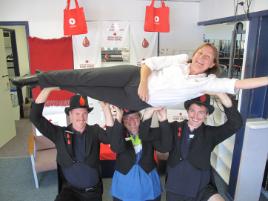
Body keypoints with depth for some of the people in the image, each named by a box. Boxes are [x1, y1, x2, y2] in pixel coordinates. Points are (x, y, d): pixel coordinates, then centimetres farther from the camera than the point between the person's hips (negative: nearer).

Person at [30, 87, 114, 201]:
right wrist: (48, 88, -23)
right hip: (70, 190, -1)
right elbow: (35, 117, -13)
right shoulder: (60, 134, -7)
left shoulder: (94, 131, -7)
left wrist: (105, 108, -34)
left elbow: (111, 137, -26)